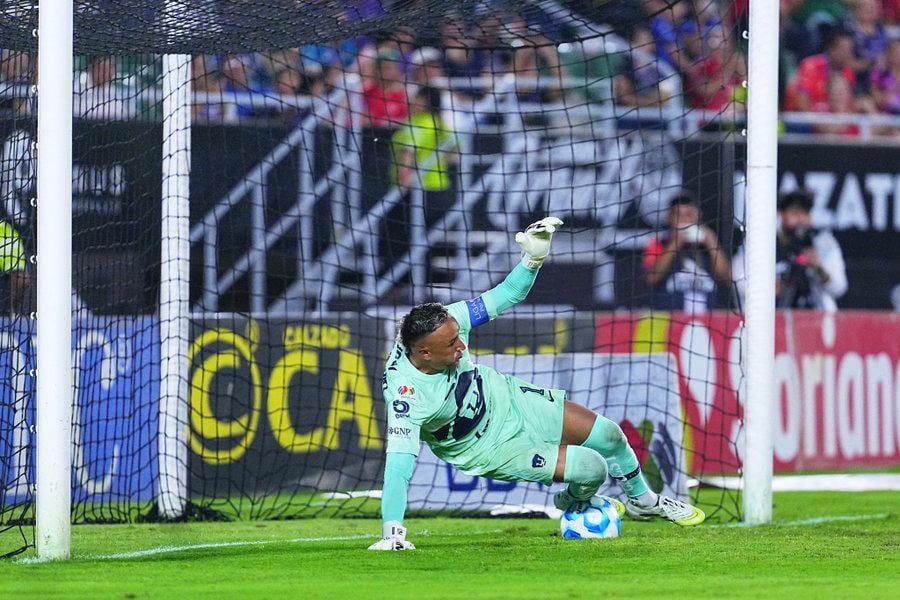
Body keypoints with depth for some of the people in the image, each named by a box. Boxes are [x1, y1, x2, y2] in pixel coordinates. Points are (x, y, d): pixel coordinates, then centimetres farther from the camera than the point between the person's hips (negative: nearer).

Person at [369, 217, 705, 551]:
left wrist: (534, 258, -29)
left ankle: (643, 502, 44)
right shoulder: (406, 394, -40)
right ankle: (572, 506, 27)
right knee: (592, 470, -12)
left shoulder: (445, 322, -25)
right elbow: (399, 464, -43)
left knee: (609, 436, 11)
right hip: (487, 447, -5)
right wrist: (392, 534, -51)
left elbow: (504, 297, -12)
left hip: (505, 397, 5)